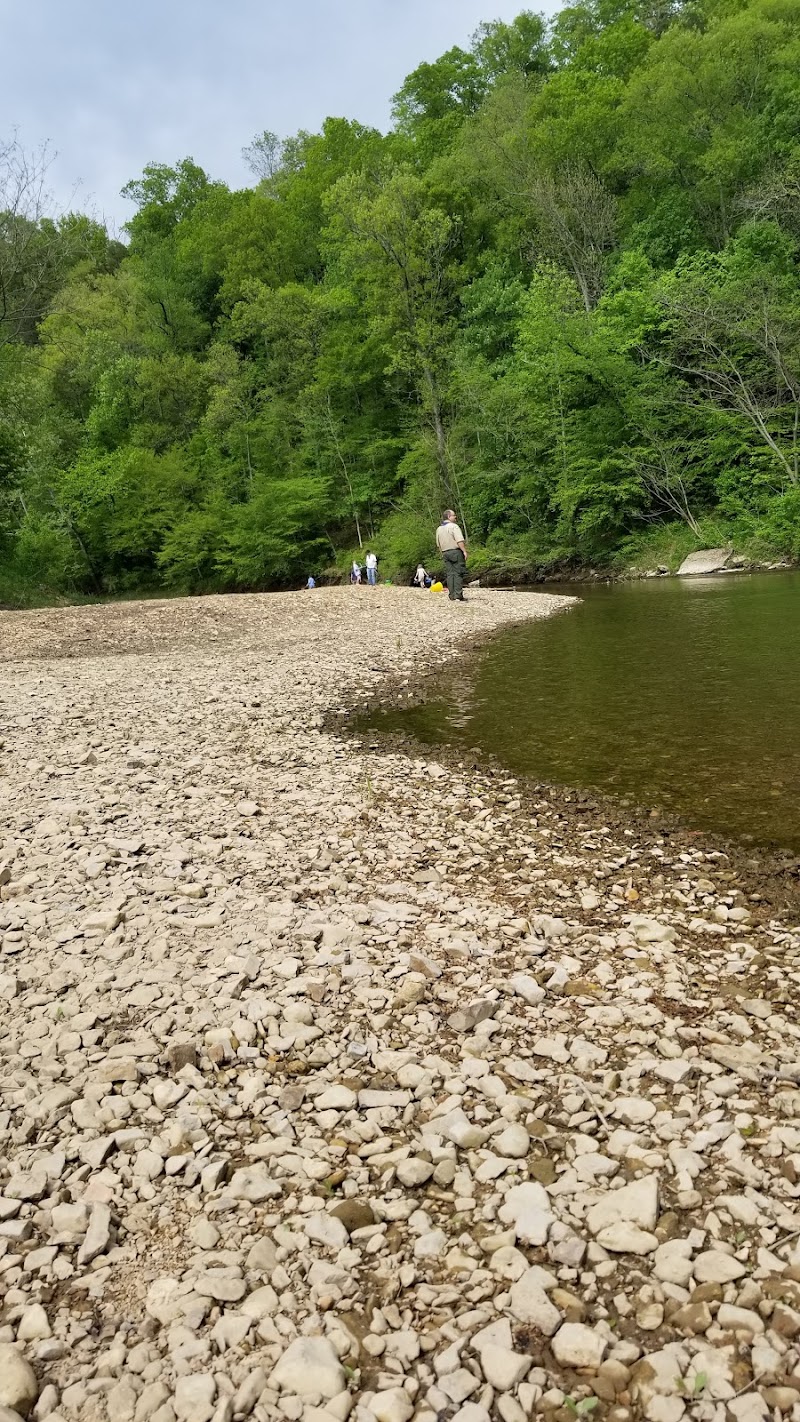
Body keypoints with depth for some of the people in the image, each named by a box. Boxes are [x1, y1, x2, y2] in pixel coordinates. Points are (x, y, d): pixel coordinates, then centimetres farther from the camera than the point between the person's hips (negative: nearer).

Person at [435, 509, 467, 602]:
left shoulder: (439, 529, 14)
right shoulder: (453, 526, -9)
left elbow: (438, 544, 17)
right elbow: (459, 541, -18)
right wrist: (464, 551, -16)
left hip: (445, 553, 7)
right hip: (456, 551, -7)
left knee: (450, 574, 6)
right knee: (458, 574, -5)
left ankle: (451, 596, 3)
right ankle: (458, 596, -10)